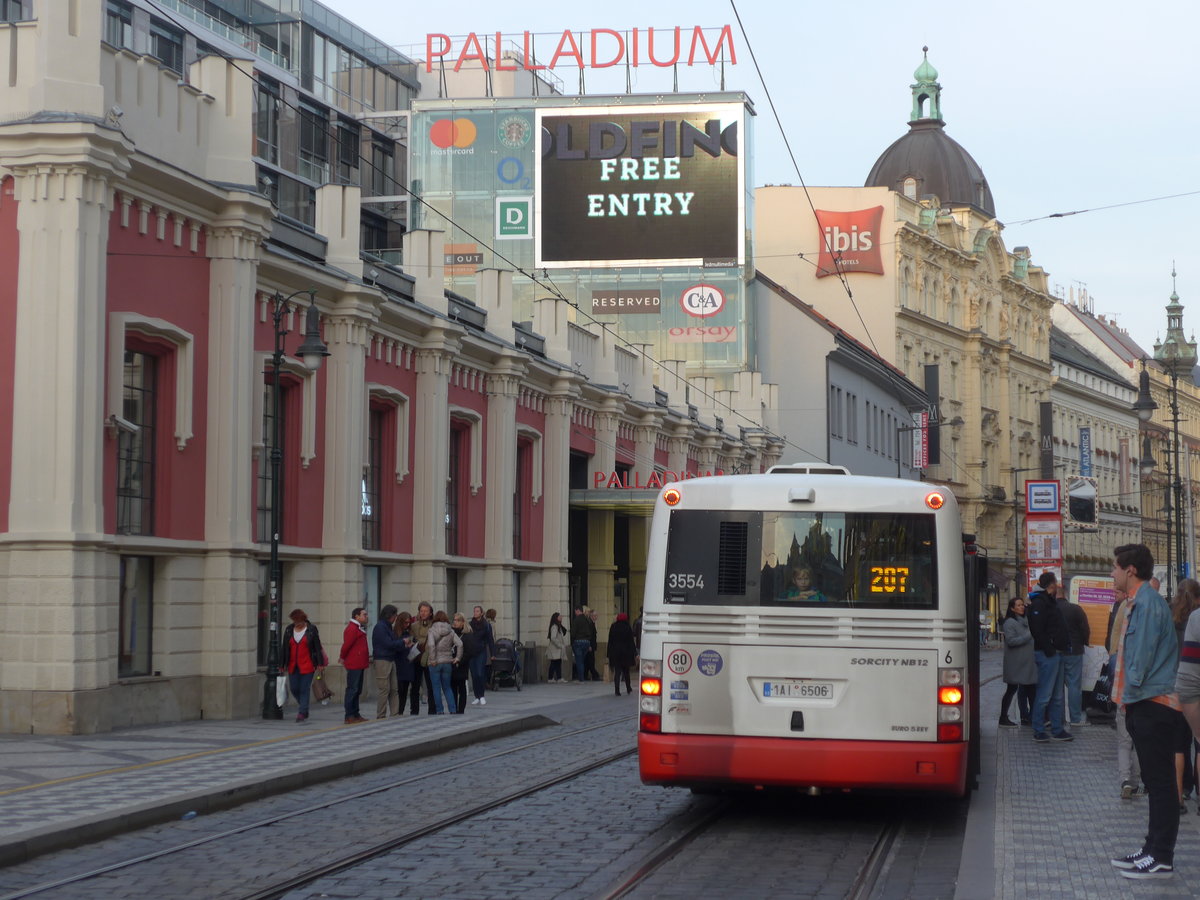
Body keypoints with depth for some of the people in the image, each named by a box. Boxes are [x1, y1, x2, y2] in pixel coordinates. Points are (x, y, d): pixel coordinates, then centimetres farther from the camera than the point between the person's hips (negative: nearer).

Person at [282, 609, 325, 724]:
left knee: (304, 689, -5)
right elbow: (285, 648, 11)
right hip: (293, 666, 4)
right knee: (294, 689, 5)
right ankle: (304, 707, 27)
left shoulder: (312, 629, -3)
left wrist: (320, 663, -7)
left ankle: (303, 713, -1)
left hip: (307, 665, -4)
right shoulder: (289, 630, 7)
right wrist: (283, 665, 10)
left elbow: (318, 647, -3)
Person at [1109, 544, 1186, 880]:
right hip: (1145, 704, 10)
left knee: (1160, 782, -7)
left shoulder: (1146, 602, -14)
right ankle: (1154, 851, 19)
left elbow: (1143, 652, -18)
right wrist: (1130, 696, 17)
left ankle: (1161, 859, -5)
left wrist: (1132, 691, -9)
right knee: (1155, 780, 13)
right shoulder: (1139, 602, 17)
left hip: (1153, 703, -10)